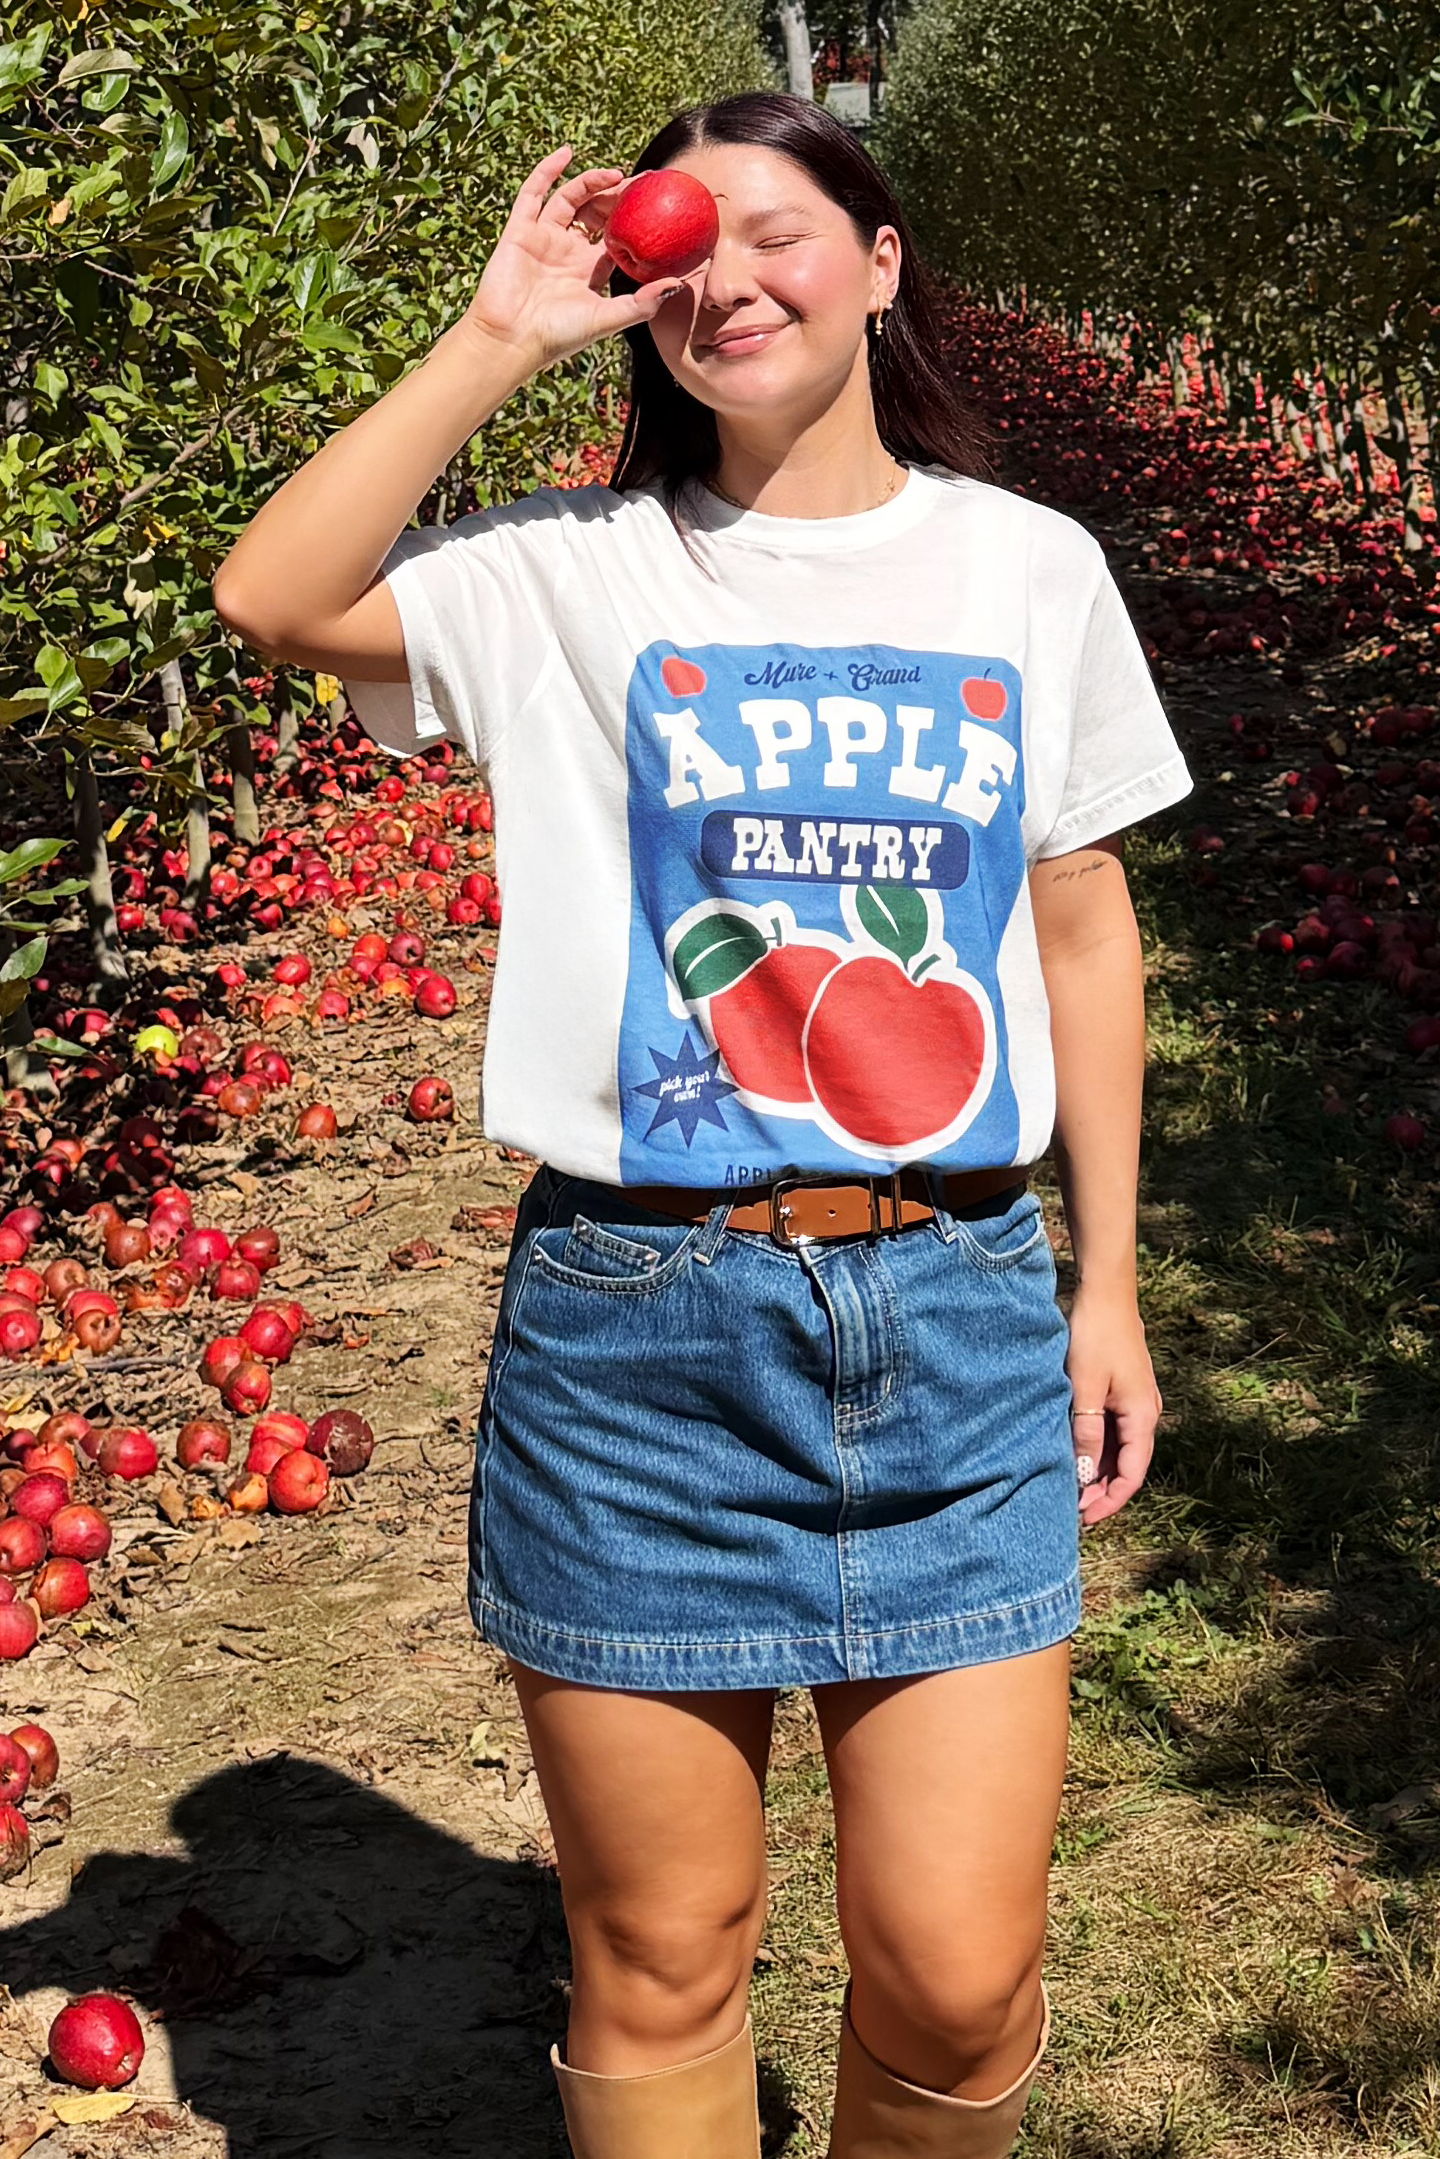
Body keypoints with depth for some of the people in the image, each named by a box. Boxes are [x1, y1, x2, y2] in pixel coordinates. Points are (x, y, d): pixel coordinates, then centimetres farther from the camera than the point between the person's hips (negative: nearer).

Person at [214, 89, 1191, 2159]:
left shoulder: (1030, 568, 7)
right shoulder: (571, 573, 2)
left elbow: (1083, 923, 11)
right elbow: (274, 597, -13)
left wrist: (1107, 1285, 10)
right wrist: (501, 338, -9)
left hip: (955, 1312, 1)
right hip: (634, 1321, -1)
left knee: (959, 1986, 3)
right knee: (658, 1969, 10)